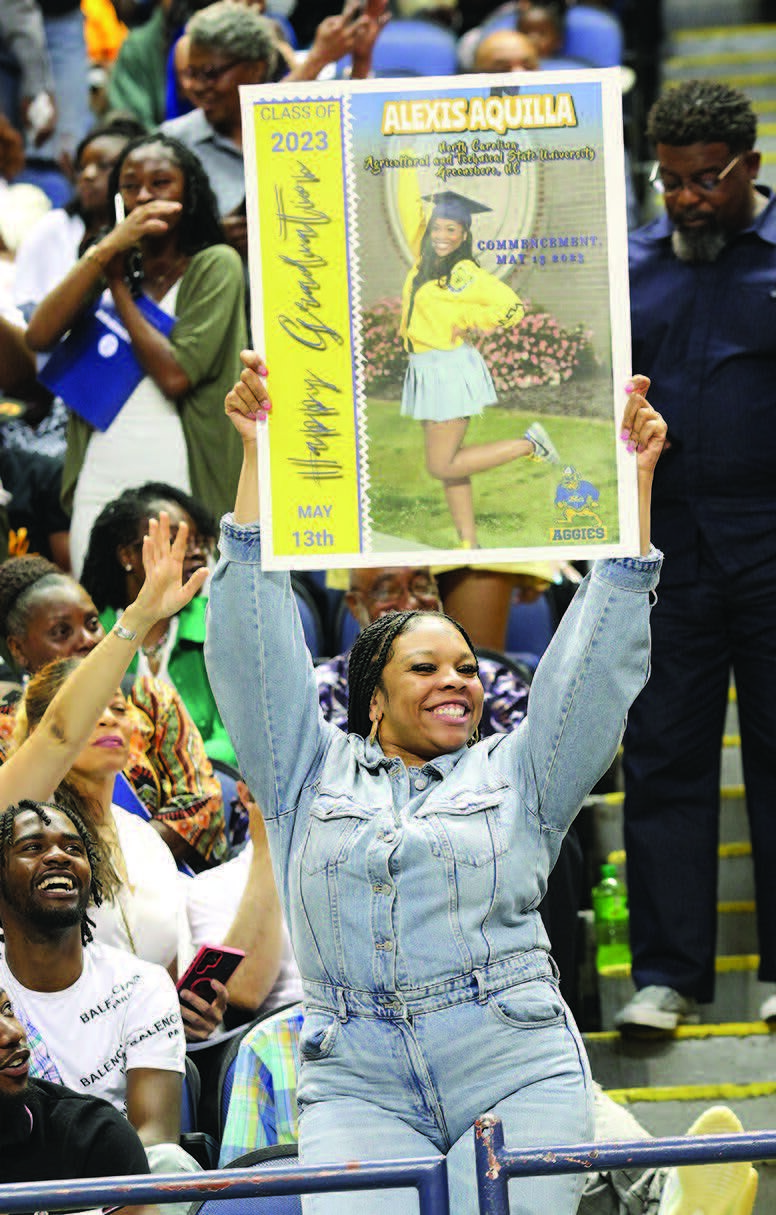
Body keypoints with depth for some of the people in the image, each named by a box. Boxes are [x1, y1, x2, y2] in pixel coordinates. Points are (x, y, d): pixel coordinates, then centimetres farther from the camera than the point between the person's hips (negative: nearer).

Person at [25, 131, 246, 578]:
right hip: (100, 483, 4)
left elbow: (175, 375, -12)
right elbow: (39, 336, -2)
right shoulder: (113, 264, 15)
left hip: (180, 485, -4)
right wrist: (105, 250, -7)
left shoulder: (216, 265, 1)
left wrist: (120, 284, -3)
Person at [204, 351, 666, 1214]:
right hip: (358, 1085, 0)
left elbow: (601, 657, 13)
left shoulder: (514, 778, 18)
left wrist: (633, 476, 8)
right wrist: (257, 455, 6)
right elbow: (253, 641, 11)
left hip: (516, 1075, 0)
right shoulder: (311, 777, 17)